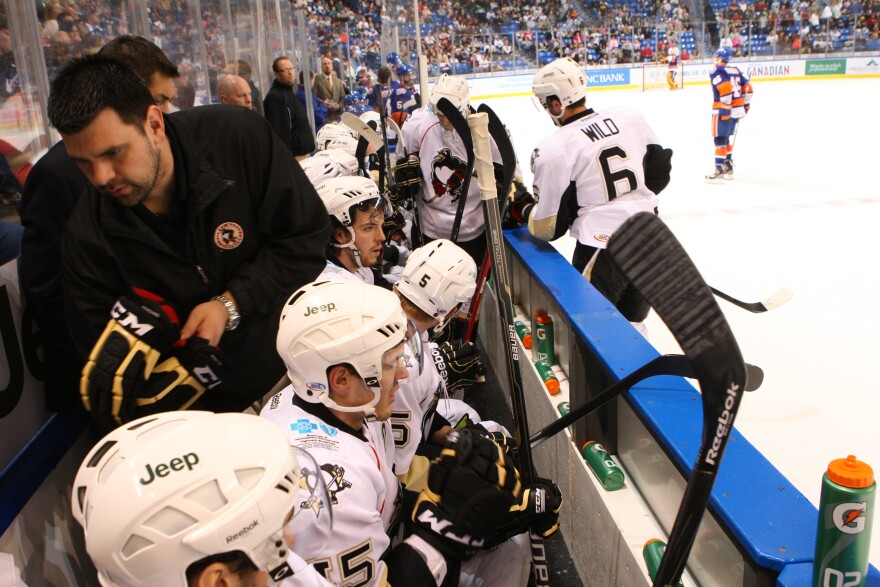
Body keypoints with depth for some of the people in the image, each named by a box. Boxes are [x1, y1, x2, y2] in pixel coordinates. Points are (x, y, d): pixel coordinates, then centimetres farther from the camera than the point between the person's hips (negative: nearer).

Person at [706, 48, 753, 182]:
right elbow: (747, 86, 13)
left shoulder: (716, 71, -9)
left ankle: (719, 169, -8)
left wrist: (725, 109, -21)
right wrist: (745, 104, 21)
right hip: (737, 110, 8)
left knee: (720, 139, -5)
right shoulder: (735, 70, 14)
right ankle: (728, 166, 24)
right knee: (727, 137, 19)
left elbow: (725, 88, -22)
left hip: (723, 111, -8)